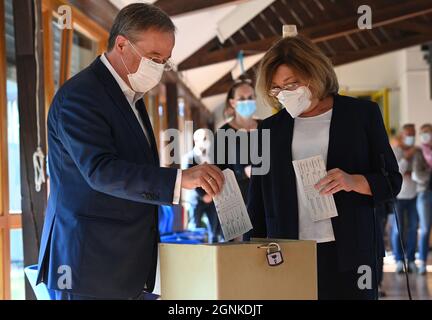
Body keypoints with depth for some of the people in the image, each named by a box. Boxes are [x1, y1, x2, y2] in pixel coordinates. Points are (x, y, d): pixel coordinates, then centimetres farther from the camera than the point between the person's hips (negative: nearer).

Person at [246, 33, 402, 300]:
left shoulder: (361, 114, 5)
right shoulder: (271, 128, 12)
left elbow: (391, 181, 4)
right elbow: (258, 201, 14)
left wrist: (353, 181, -15)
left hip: (347, 255, -2)